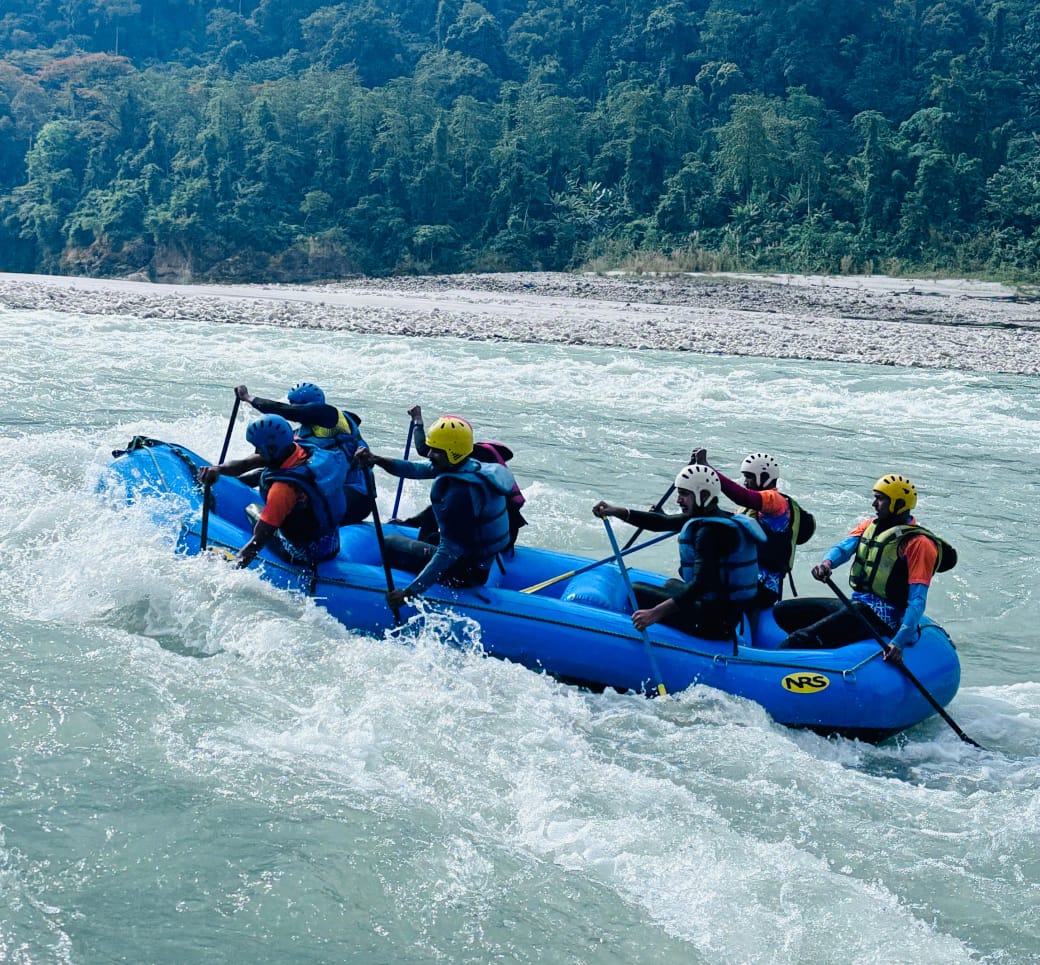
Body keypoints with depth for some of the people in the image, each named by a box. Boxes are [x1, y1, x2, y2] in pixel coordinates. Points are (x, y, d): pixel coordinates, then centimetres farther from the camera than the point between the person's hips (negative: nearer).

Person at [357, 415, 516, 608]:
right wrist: (376, 460, -18)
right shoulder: (469, 466, -2)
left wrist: (409, 593, -32)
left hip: (464, 572, -9)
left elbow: (449, 552, -31)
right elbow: (414, 469, -3)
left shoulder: (461, 492, -30)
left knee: (389, 545, 5)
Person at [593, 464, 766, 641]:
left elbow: (701, 584, -31)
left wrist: (655, 613, -36)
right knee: (672, 585, 36)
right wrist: (616, 511, -1)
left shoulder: (710, 531, -23)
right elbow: (663, 522, 8)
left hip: (713, 622, -11)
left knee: (637, 592, -6)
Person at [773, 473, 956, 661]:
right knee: (782, 611, 1)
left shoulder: (918, 543, -11)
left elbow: (917, 601, -18)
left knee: (802, 639, -27)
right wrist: (827, 562, -26)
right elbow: (843, 547, 0)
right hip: (856, 605, 9)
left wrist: (899, 642, -30)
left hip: (881, 617, -9)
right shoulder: (870, 525, 14)